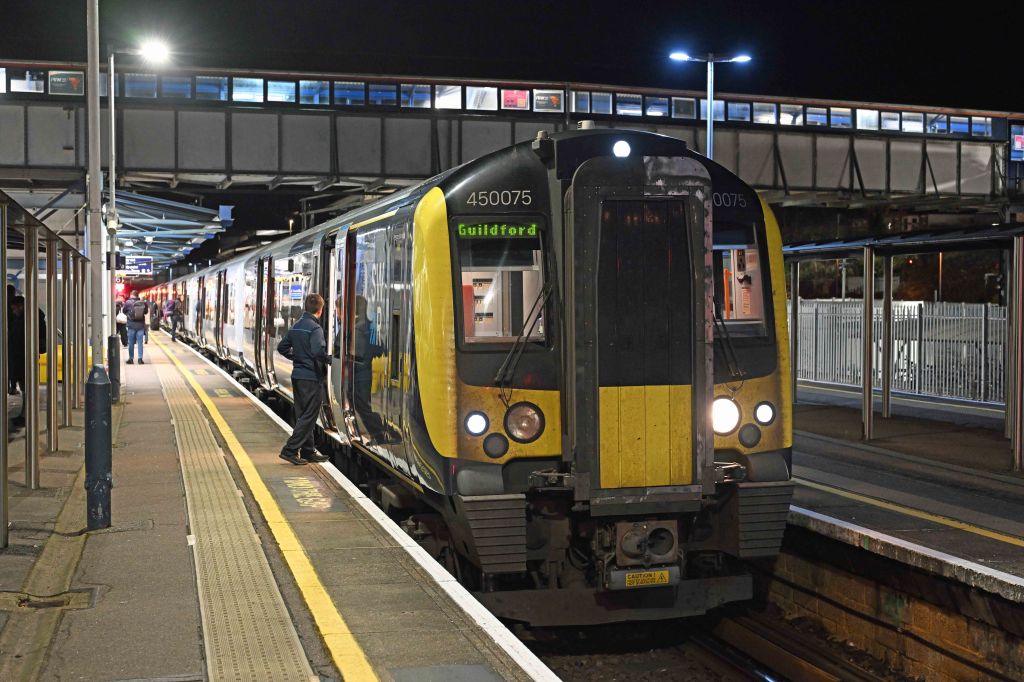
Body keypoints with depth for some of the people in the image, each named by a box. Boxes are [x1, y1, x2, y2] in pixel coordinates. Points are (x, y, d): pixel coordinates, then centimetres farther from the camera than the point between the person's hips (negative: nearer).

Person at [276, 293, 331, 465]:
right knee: (308, 417, -3)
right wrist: (330, 360, -13)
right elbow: (317, 352, -28)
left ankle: (308, 452, 19)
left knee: (303, 415, 13)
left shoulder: (296, 326, 11)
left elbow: (282, 347, 17)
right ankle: (290, 450, -5)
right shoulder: (315, 328, -15)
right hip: (312, 378, -9)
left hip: (297, 376, 9)